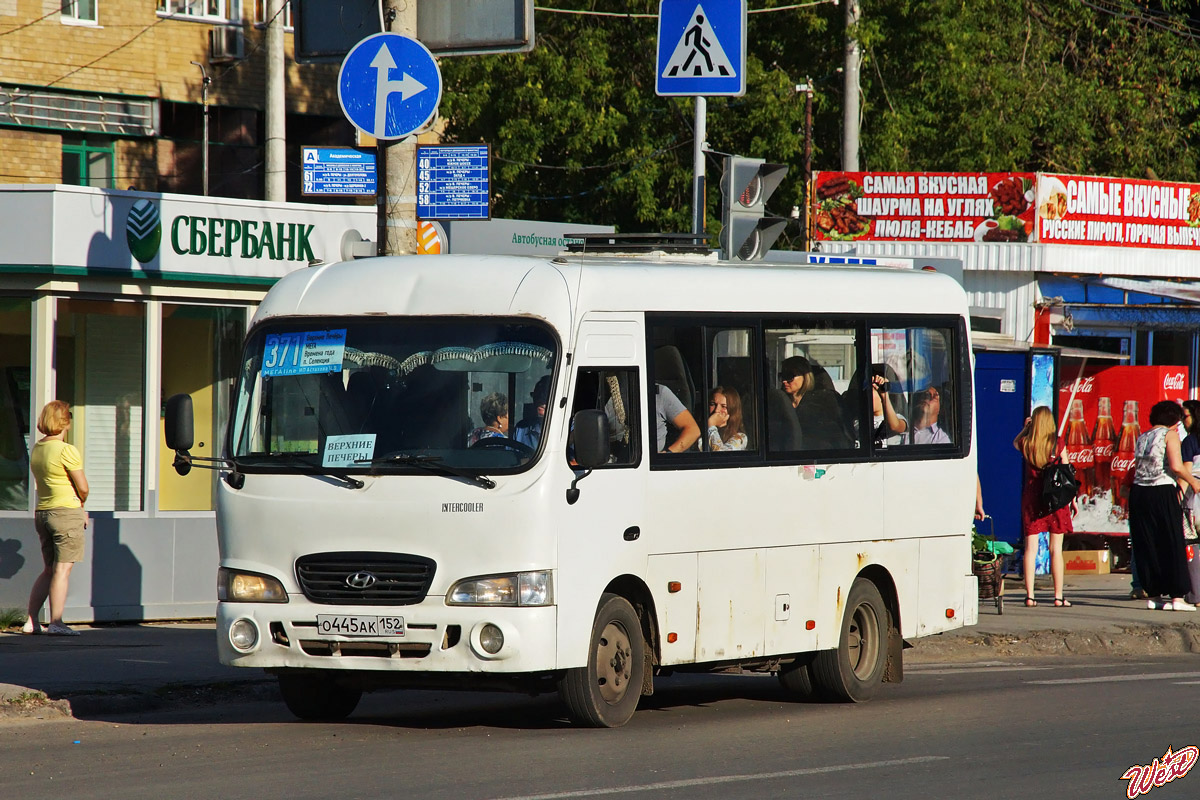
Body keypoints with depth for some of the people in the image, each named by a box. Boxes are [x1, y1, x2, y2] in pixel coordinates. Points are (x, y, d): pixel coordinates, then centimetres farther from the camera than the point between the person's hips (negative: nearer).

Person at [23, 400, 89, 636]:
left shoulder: (37, 449, 11)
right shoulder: (67, 451, -13)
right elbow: (83, 488, -12)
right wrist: (80, 504, 12)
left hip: (42, 512, 8)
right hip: (67, 513, -8)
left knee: (49, 570, 15)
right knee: (63, 569, -5)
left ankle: (31, 621, 12)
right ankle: (56, 623, -8)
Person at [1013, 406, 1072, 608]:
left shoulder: (1026, 444, -2)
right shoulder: (1058, 444, -6)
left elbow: (1015, 443, 24)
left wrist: (1025, 428, 29)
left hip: (1032, 496, 2)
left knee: (1030, 548, 4)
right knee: (1056, 549, 1)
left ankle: (1029, 595, 2)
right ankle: (1058, 596, 1)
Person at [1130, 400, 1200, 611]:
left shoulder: (1142, 438, 16)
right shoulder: (1170, 434, -2)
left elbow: (1137, 468, 11)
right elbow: (1176, 466, -14)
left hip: (1138, 492, 6)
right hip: (1163, 491, -6)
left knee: (1146, 546, 10)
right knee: (1172, 546, 0)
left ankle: (1154, 594, 13)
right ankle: (1177, 597, -3)